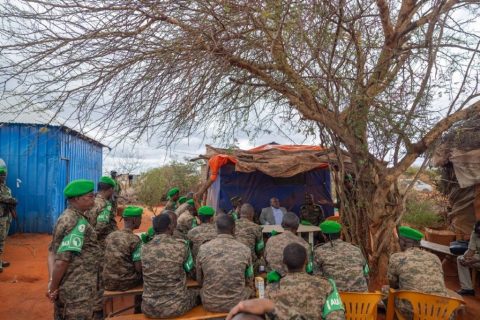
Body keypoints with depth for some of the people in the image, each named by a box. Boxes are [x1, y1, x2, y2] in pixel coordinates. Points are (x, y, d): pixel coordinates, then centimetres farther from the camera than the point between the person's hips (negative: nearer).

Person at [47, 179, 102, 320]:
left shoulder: (65, 217, 9)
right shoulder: (79, 223, -21)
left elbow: (52, 251, 10)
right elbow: (62, 260, -25)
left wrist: (52, 281, 2)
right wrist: (53, 288, -12)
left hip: (65, 287, 9)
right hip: (78, 290, -9)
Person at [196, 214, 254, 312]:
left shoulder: (203, 249, -9)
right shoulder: (244, 249, -10)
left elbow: (199, 280, 4)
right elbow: (249, 280, 4)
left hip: (210, 303, 1)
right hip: (237, 303, 0)